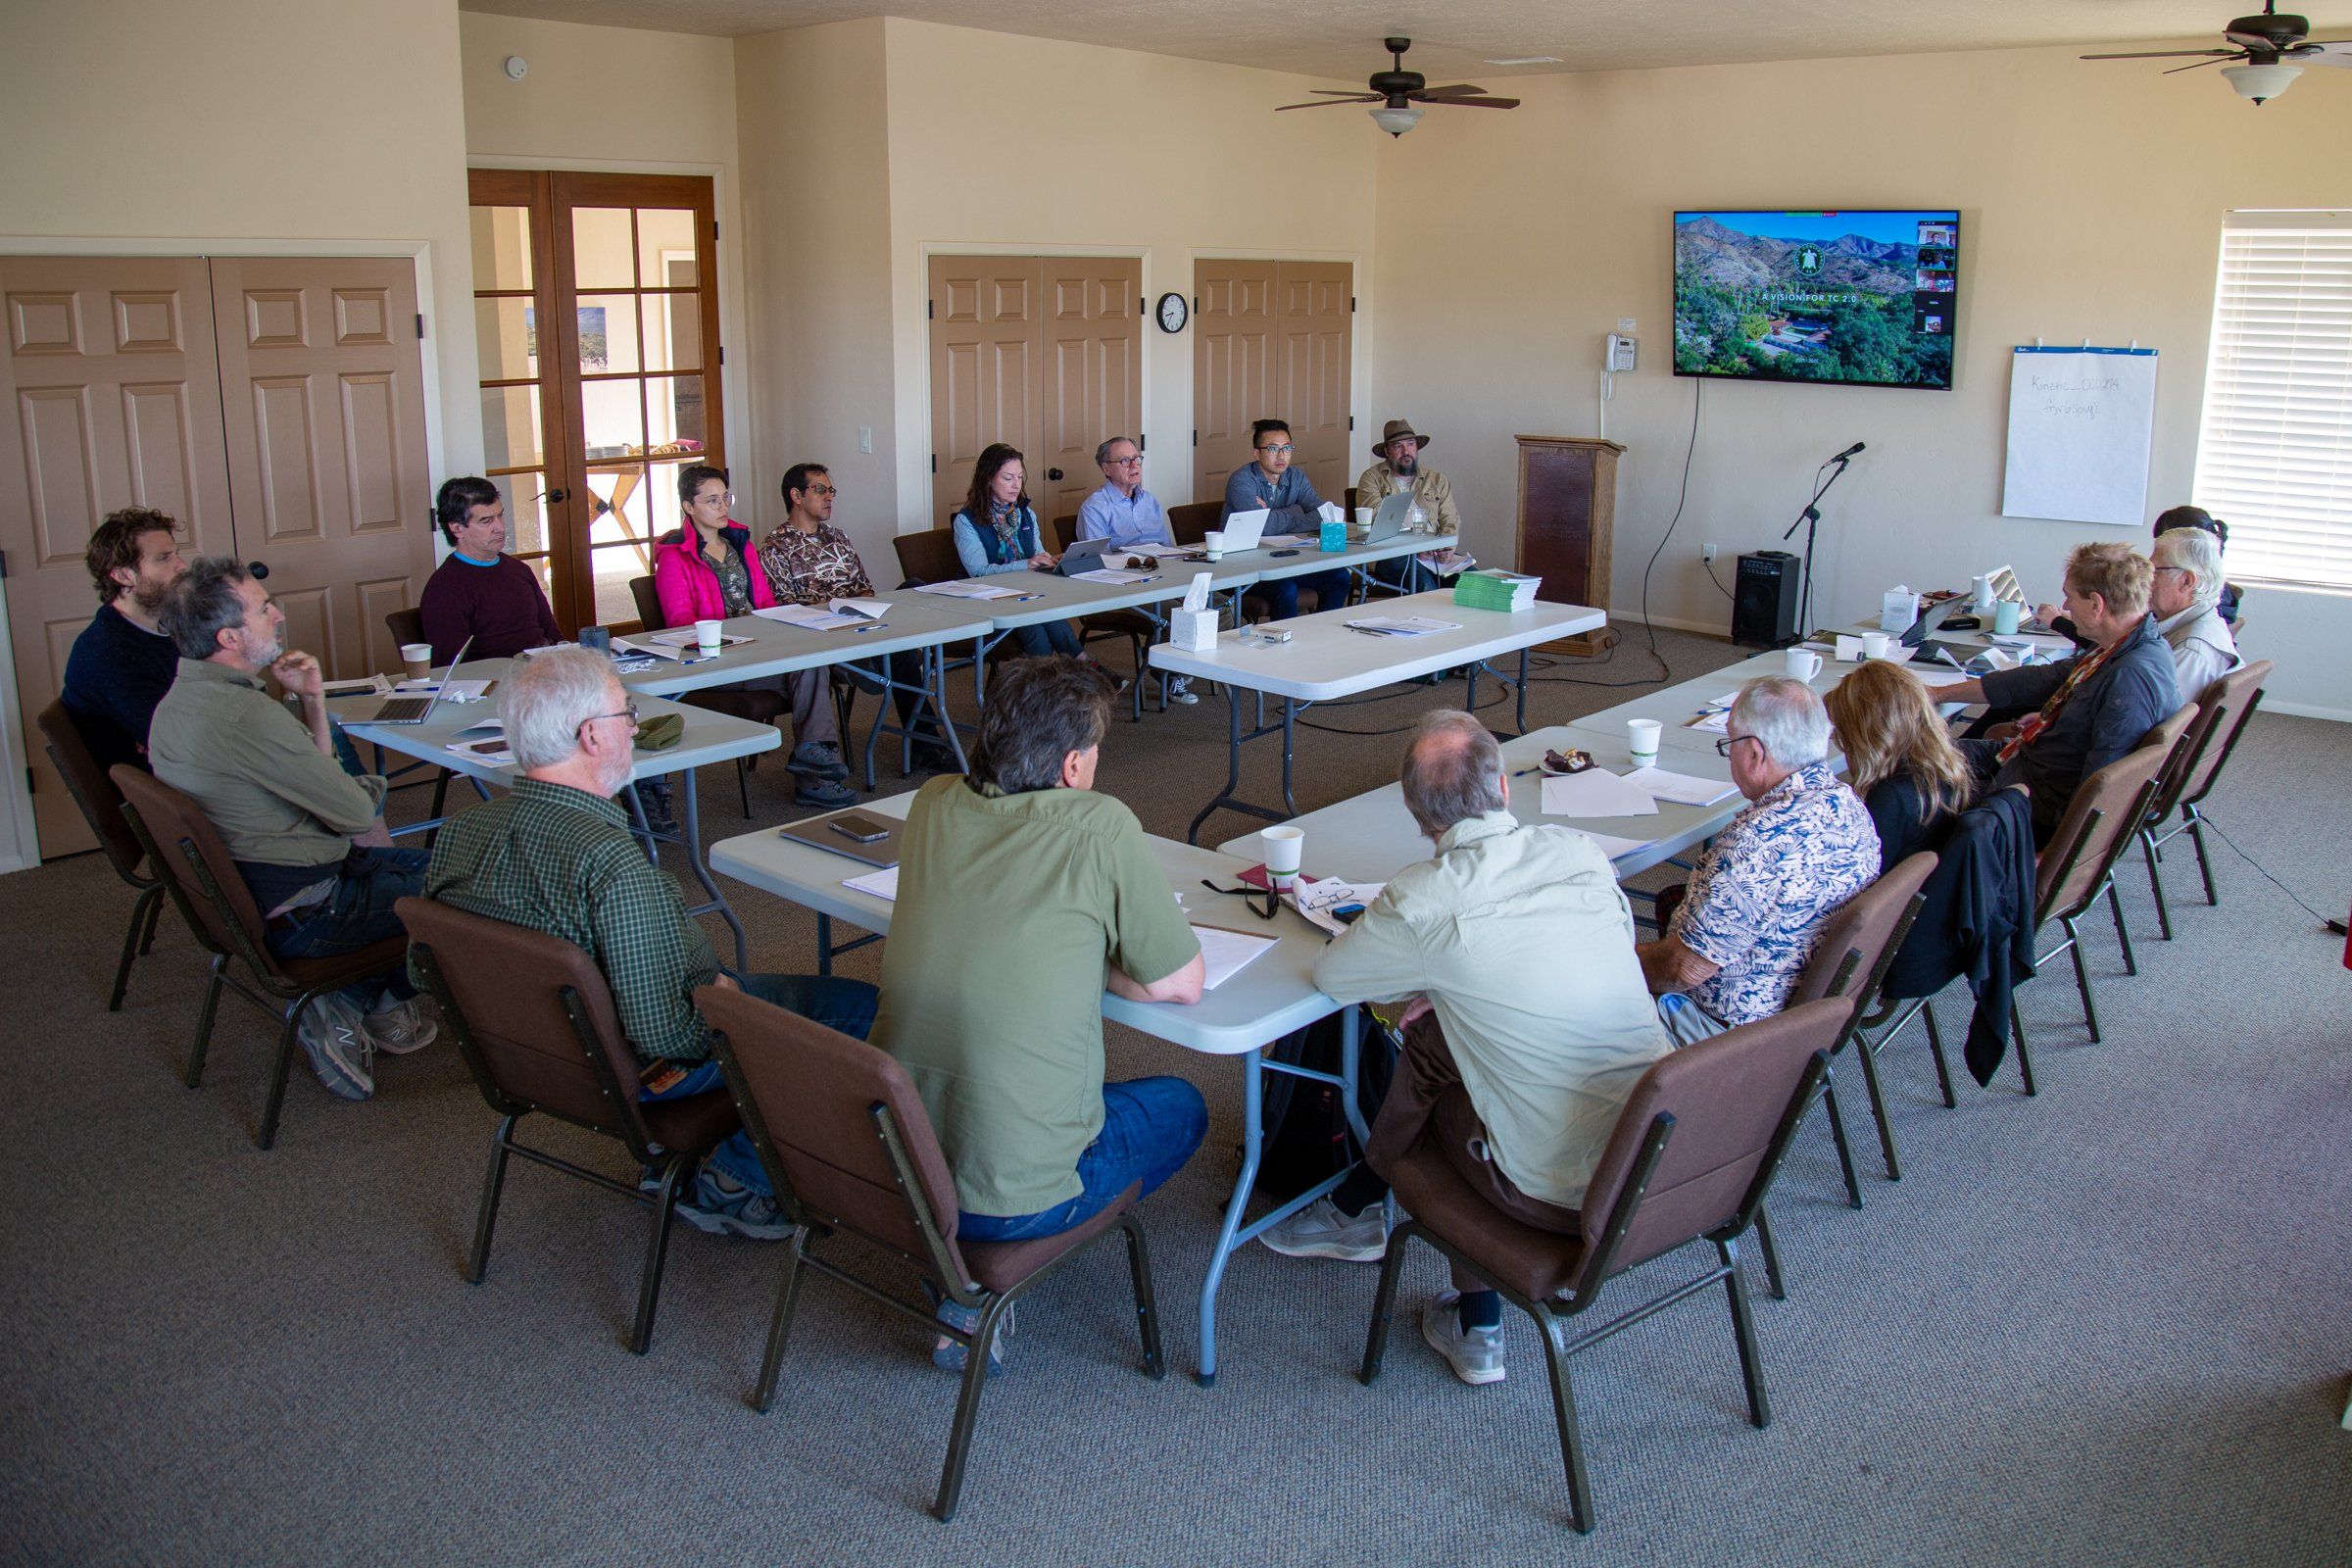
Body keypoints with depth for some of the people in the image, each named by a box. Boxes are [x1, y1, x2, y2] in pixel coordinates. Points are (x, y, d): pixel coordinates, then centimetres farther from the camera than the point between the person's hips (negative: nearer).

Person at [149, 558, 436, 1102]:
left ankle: (346, 1005, 14)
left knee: (415, 863, 23)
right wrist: (371, 787, 2)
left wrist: (310, 698, 0)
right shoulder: (243, 713, -29)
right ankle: (385, 1003, 23)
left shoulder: (178, 701, 6)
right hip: (297, 918, -10)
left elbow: (313, 776, 12)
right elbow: (355, 811, -21)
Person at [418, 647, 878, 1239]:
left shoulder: (459, 831, -10)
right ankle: (736, 1181, 12)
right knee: (856, 1007, 2)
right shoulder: (613, 863, -34)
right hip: (638, 1073, -9)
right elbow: (665, 1032, -32)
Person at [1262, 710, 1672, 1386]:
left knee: (1429, 1046, 15)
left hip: (1563, 1196, -5)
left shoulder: (1423, 899, -13)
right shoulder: (1581, 851, 2)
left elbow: (1328, 974, 4)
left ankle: (1355, 1212, 42)